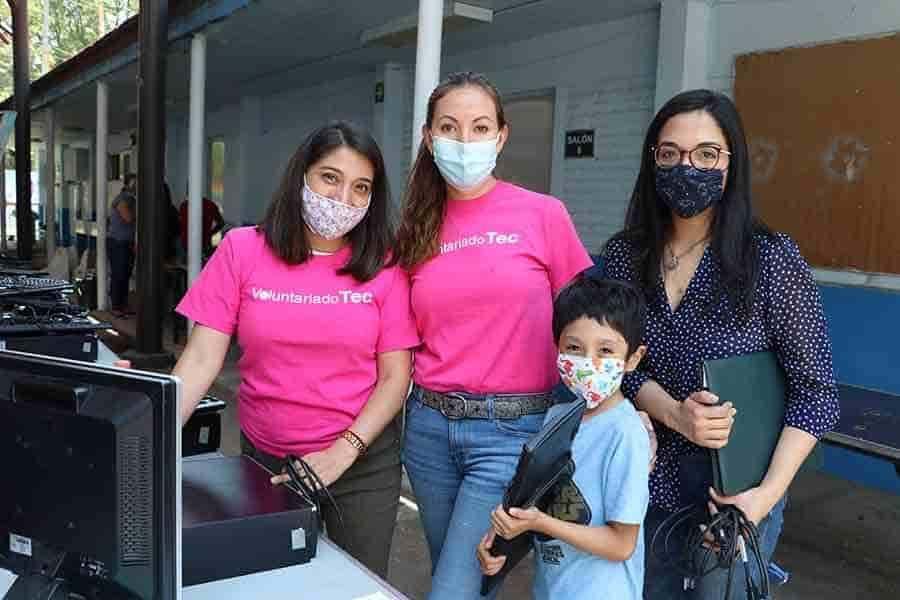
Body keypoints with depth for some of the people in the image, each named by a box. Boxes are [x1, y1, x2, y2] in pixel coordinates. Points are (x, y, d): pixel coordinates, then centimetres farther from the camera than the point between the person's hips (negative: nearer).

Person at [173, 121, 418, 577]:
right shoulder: (243, 250, -7)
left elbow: (395, 376, -7)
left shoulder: (383, 265, -7)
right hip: (264, 457, 1)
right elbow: (201, 359, -9)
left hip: (363, 463, 0)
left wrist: (342, 452, -18)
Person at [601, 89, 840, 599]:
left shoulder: (772, 259, -13)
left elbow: (815, 390, -10)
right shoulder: (624, 256, -3)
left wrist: (769, 493, -18)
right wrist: (675, 414, -20)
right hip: (642, 489, 3)